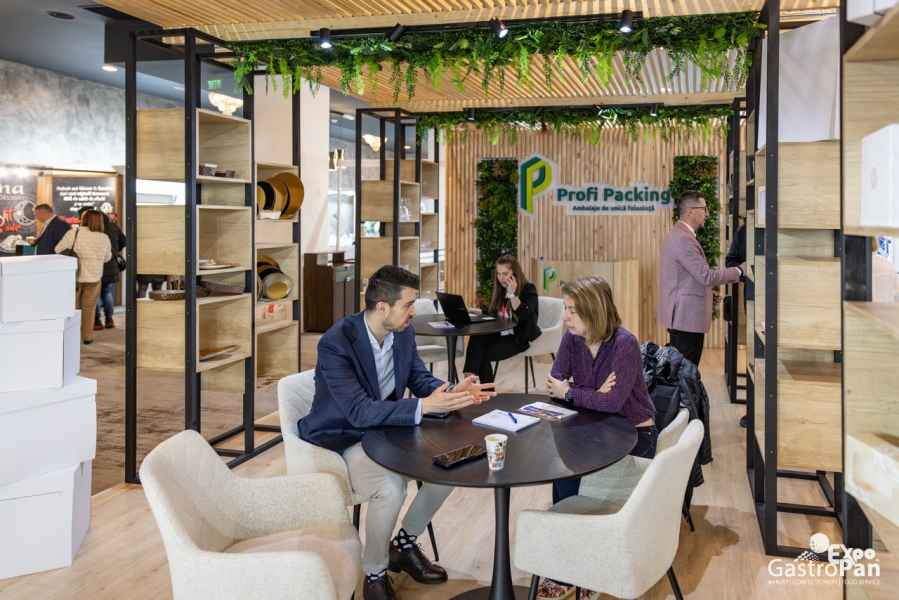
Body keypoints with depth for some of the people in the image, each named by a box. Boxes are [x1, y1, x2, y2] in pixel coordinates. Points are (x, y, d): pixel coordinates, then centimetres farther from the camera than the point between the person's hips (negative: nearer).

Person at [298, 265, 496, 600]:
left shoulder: (404, 333, -5)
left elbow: (421, 379, 5)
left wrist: (454, 393, -17)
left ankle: (405, 544, 16)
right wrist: (424, 406, -38)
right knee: (391, 488, -31)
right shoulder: (335, 343, -27)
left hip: (386, 429, 7)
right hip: (341, 439, -7)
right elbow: (359, 411, -33)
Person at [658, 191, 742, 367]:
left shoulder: (678, 235, 15)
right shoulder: (684, 239, -18)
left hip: (680, 317, 11)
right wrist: (737, 271, -9)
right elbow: (706, 276, -20)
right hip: (687, 318, -11)